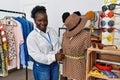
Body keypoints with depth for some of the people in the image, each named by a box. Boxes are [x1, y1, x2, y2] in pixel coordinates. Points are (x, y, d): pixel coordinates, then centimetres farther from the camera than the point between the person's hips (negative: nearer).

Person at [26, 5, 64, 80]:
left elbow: (58, 45, 8)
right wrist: (54, 57, -26)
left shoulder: (52, 31, 1)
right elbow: (36, 56, -20)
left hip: (55, 65, 5)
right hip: (41, 67, -5)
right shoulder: (31, 36, -15)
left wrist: (60, 53, -12)